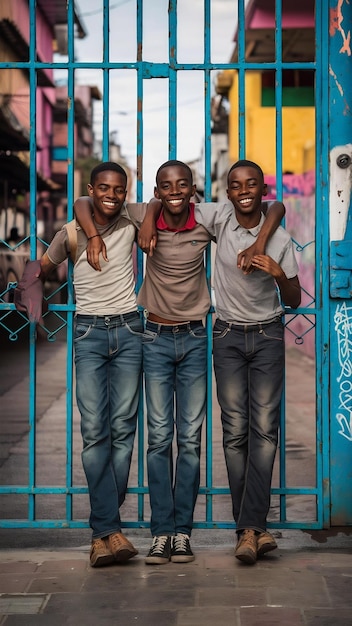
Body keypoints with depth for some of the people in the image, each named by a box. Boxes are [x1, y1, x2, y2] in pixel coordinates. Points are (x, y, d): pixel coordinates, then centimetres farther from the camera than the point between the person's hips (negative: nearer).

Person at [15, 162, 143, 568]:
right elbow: (43, 268, 15)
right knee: (94, 430, -9)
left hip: (128, 329, 1)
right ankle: (111, 529, -9)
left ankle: (102, 530, 4)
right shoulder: (71, 233, 3)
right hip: (88, 332, -1)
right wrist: (28, 287, -4)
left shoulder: (132, 223, 4)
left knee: (123, 428, -2)